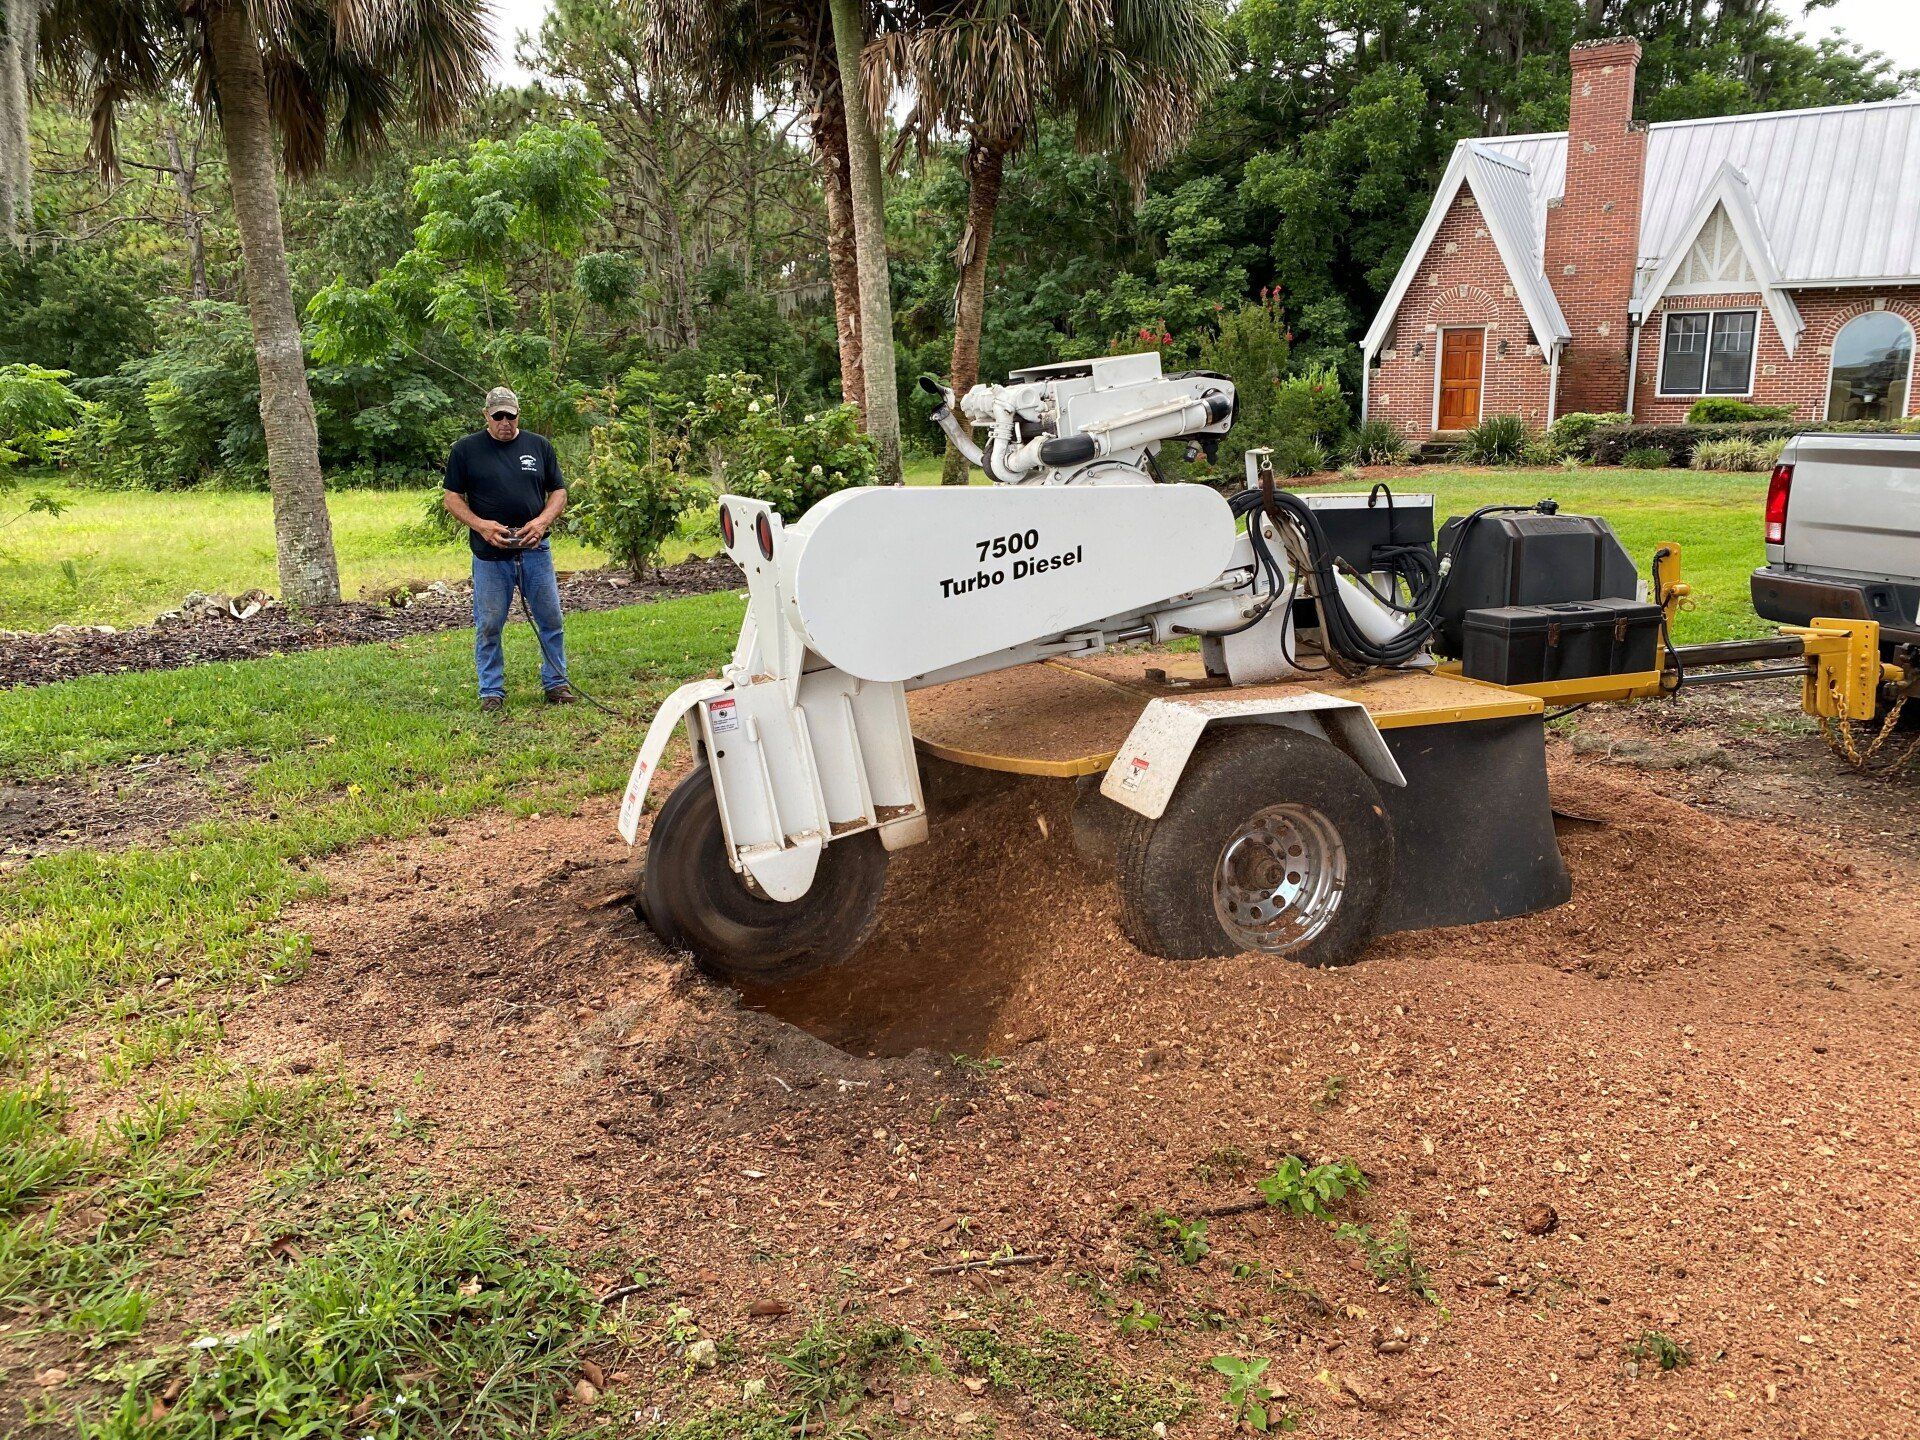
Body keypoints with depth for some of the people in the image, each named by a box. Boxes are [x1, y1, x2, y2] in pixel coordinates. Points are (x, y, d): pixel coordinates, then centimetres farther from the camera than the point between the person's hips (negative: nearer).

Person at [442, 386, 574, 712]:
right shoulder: (465, 449, 3)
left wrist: (543, 520, -9)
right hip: (489, 554, -2)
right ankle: (492, 691, 13)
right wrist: (480, 525, -14)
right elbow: (451, 497, 3)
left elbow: (559, 491, 10)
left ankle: (556, 683, 17)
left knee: (550, 619, 4)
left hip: (535, 550, 2)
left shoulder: (539, 446, 9)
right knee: (488, 625, 3)